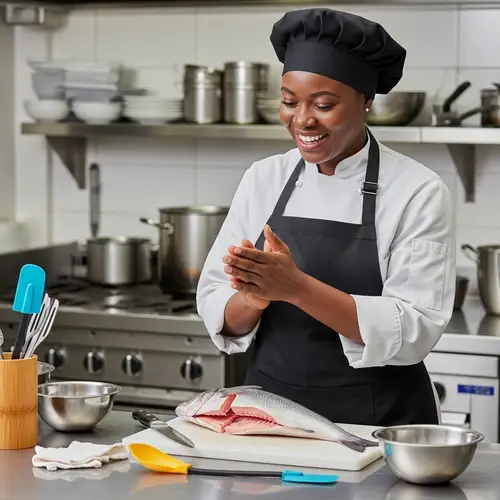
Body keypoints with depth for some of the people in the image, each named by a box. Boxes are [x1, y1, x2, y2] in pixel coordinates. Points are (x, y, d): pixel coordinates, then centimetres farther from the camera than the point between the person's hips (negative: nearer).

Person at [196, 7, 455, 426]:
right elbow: (217, 311, 4)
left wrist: (296, 288, -23)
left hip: (380, 424, -2)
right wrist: (254, 297, -18)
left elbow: (415, 330, -14)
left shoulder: (418, 192, -6)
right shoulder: (263, 179, 6)